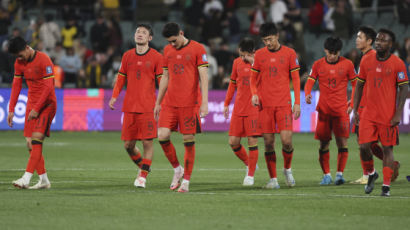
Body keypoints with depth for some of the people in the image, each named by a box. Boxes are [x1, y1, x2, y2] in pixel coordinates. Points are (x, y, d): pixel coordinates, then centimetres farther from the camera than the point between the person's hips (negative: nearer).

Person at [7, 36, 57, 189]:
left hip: (46, 104, -7)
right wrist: (11, 109, 5)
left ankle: (26, 178, -25)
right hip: (31, 104, 7)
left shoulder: (43, 60, -16)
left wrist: (36, 109, -22)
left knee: (36, 140, -18)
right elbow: (16, 86, 12)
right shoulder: (19, 63, 6)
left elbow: (48, 87, -19)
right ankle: (44, 180, 9)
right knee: (30, 142, 2)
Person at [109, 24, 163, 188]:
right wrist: (114, 97, 3)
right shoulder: (127, 56, 11)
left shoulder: (156, 57, 0)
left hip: (148, 107, -4)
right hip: (129, 107, 4)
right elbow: (121, 78, 16)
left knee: (147, 143, -6)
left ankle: (143, 176, 5)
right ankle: (142, 167, 27)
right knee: (128, 145, 4)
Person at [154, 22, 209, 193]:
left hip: (189, 103, -5)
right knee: (162, 136, -8)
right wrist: (158, 103, 18)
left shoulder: (197, 49, -3)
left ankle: (186, 181, 5)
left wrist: (204, 102, -13)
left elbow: (203, 76, -6)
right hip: (169, 102, 5)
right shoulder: (167, 50, 12)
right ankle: (177, 169, 13)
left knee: (189, 141, -2)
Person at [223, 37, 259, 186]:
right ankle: (249, 164, 25)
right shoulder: (237, 62, 9)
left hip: (254, 109, -5)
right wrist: (227, 103, 19)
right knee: (233, 142, 1)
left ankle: (250, 175, 5)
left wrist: (253, 63, -22)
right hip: (238, 109, 5)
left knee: (252, 141, -6)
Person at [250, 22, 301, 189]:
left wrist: (297, 103, -1)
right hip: (265, 105, 2)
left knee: (286, 140, -11)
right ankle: (273, 179, 9)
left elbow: (296, 79, 5)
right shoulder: (259, 54, 7)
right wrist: (254, 94, -5)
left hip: (284, 104, -2)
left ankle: (287, 169, 15)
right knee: (268, 143, 0)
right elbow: (253, 78, 14)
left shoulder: (289, 53, 3)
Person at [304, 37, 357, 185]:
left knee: (342, 142, -10)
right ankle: (326, 175, 12)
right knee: (324, 143, 2)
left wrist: (352, 105, 2)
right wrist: (307, 95, -17)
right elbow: (309, 82, 4)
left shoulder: (347, 64, 2)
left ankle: (339, 173, -5)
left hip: (341, 110, -1)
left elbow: (356, 85, 8)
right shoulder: (318, 65, 4)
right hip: (323, 110, 1)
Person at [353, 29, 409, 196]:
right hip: (368, 113, 3)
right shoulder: (366, 60, 6)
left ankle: (386, 186, 6)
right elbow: (359, 86, 14)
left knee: (387, 148, 0)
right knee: (364, 146, -5)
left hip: (388, 116, -3)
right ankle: (371, 174, 21)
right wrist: (355, 110, 8)